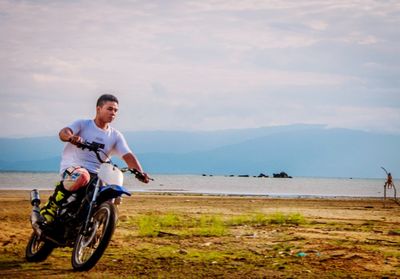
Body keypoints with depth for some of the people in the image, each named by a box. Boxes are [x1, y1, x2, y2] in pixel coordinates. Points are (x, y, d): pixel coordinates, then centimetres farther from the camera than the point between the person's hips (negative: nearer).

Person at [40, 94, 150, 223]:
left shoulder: (116, 136, 13)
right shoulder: (83, 124, 2)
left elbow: (128, 156, 1)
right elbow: (63, 133, -16)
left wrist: (140, 173, -18)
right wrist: (71, 137, -42)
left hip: (95, 175, 5)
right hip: (73, 167, -5)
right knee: (82, 176, -39)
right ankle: (50, 207, -23)